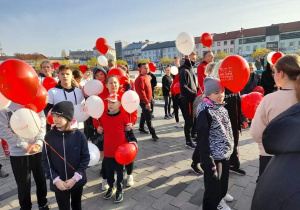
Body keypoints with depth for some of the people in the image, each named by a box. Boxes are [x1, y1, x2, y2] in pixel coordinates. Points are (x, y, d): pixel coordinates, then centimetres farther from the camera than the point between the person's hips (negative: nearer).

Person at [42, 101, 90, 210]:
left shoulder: (79, 135, -12)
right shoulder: (49, 136, -9)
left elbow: (85, 158, -7)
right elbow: (45, 161, -5)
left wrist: (75, 177, -14)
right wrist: (55, 179, -13)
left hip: (77, 181, 0)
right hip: (59, 183, 0)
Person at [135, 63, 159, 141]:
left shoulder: (147, 77, 11)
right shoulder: (140, 78, -19)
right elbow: (141, 92, -24)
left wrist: (151, 98, 20)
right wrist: (147, 102, -24)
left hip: (148, 99, 9)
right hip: (144, 101, -9)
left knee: (144, 114, 21)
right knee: (148, 117, -7)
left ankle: (141, 128, 37)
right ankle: (153, 134, -4)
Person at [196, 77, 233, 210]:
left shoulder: (222, 108, 5)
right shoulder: (205, 112, -19)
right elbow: (202, 139, -20)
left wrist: (230, 149, 17)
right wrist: (209, 163, -20)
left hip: (225, 154, 8)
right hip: (214, 157, -8)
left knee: (223, 184, 25)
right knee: (212, 189, 5)